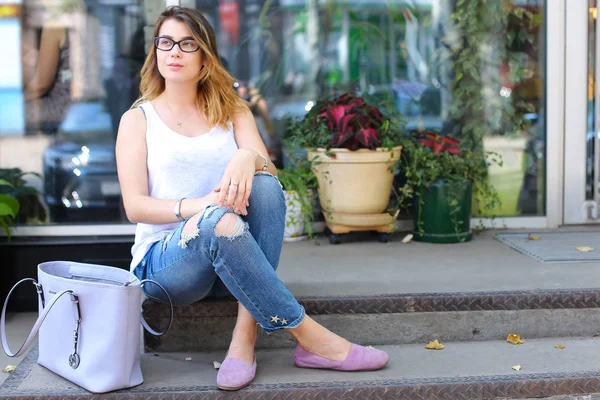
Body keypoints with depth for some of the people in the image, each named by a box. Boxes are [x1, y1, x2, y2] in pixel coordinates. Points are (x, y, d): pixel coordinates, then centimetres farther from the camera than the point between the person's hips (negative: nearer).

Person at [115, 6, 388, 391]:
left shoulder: (232, 111, 14)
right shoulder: (138, 119, 6)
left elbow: (270, 171, -4)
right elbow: (135, 206, -6)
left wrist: (249, 158, -29)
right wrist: (196, 207, -25)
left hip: (231, 256, 3)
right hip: (164, 259, -3)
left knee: (263, 183, -28)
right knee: (219, 221, -36)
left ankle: (245, 336, -33)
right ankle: (311, 338, -32)